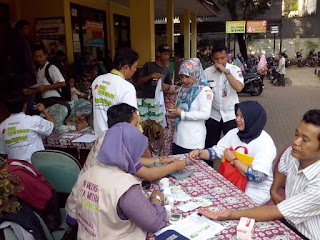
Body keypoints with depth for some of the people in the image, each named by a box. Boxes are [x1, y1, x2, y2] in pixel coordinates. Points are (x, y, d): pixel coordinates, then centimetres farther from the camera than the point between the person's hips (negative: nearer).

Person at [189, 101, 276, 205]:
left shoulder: (264, 143, -19)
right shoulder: (234, 133, 2)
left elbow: (258, 177, -25)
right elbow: (216, 151, 5)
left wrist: (233, 160, -19)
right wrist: (199, 153, -14)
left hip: (256, 191, -6)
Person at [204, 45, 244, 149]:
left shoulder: (234, 69, -6)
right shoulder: (207, 72, 0)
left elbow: (239, 88, -23)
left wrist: (225, 71, -23)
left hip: (230, 115, -2)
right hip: (213, 115, 2)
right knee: (210, 146, 8)